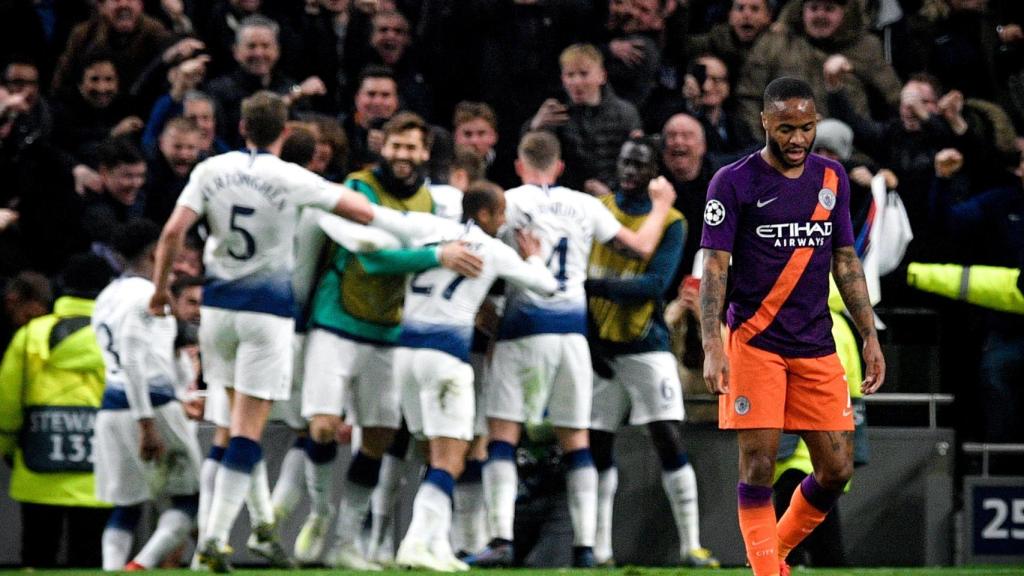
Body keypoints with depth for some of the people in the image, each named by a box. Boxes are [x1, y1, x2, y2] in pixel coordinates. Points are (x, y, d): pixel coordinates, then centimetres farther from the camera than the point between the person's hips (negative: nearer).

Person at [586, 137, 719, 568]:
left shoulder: (670, 223, -1)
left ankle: (690, 545, -8)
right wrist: (587, 340, -5)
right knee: (596, 446, 3)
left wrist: (595, 285, -24)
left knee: (669, 442, -9)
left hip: (646, 346, -2)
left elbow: (655, 284, -14)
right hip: (600, 347, 2)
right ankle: (600, 549, 9)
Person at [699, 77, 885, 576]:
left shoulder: (832, 178, 9)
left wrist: (869, 336, 11)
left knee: (836, 469, 2)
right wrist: (712, 347, -18)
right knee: (758, 464, -9)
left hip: (817, 347, 5)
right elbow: (714, 267, -8)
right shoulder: (734, 182, -6)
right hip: (754, 343, -5)